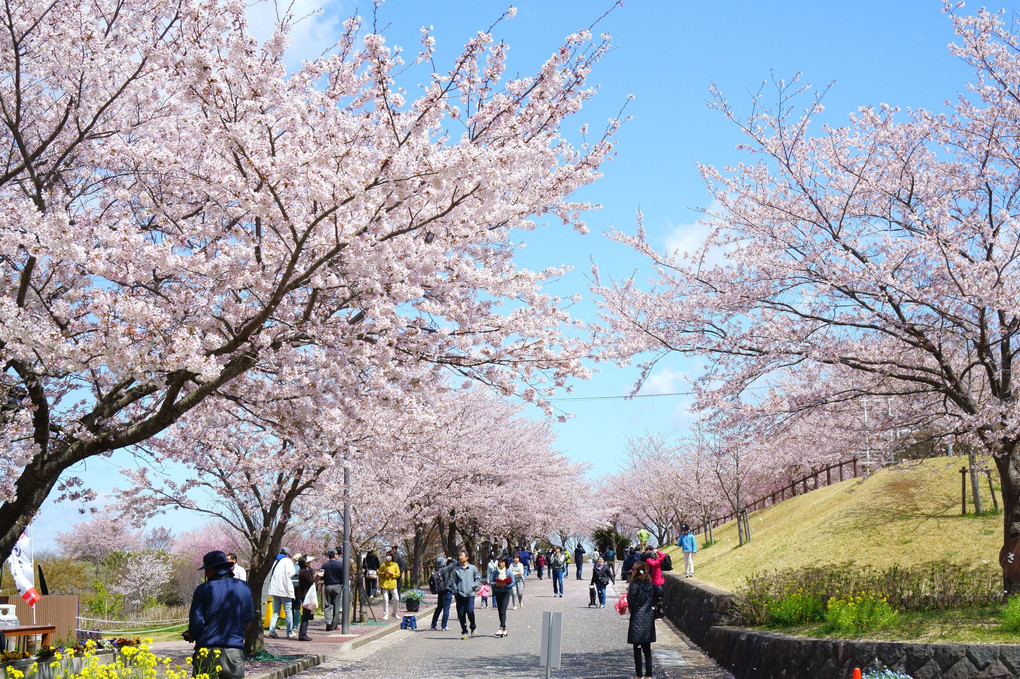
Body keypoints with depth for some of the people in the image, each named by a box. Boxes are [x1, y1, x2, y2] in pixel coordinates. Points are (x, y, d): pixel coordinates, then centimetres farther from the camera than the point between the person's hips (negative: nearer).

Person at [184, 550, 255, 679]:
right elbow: (249, 617, 13)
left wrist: (191, 635, 14)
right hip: (235, 652, 3)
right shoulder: (244, 588, 5)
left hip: (207, 652, -3)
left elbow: (196, 621, -7)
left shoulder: (203, 589, -7)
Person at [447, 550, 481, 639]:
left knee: (470, 611, -13)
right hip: (460, 594, 1)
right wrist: (455, 591, -1)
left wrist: (474, 586, -2)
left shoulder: (473, 568, 6)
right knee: (461, 613, 1)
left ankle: (473, 627, 13)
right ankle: (464, 631, 13)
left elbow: (478, 578, 13)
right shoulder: (456, 570, 7)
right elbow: (452, 581, 9)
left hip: (470, 594, -1)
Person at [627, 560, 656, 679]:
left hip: (637, 619, -5)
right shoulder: (650, 584, 4)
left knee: (637, 648, 3)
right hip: (649, 618, 5)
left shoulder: (635, 585, -14)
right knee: (647, 649, 12)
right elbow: (654, 599, 9)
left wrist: (631, 608, 2)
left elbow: (630, 602, -17)